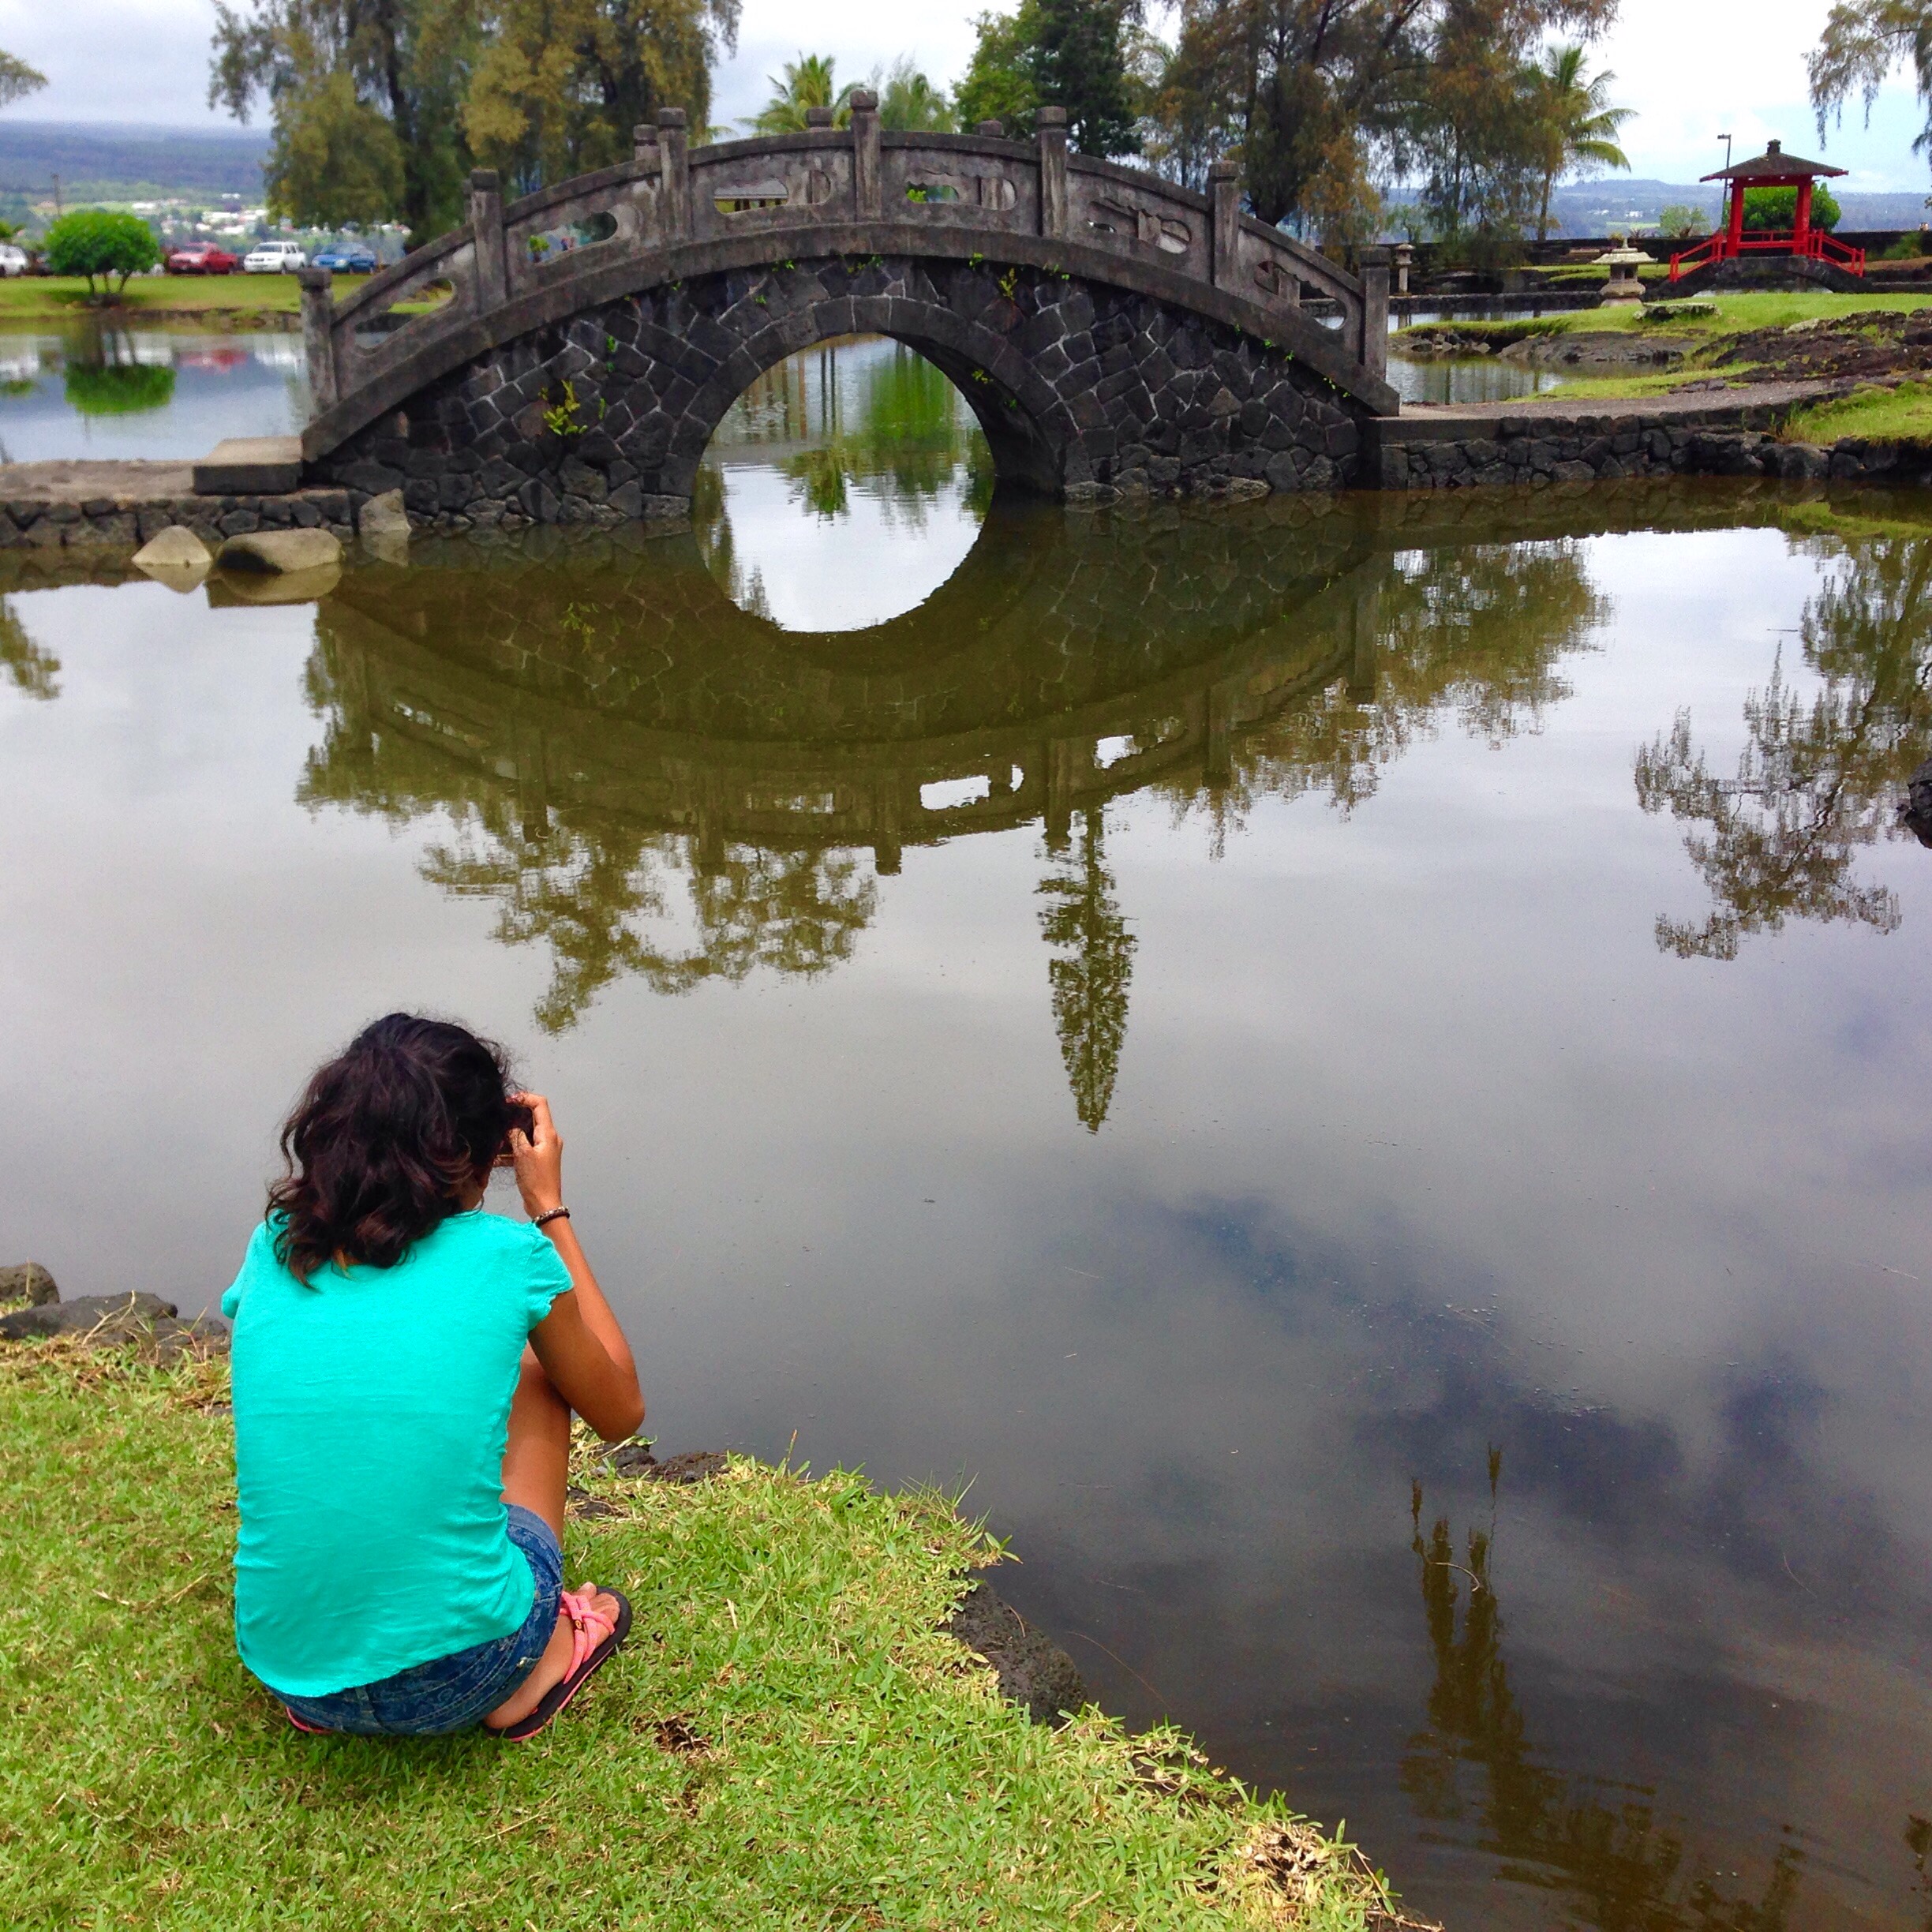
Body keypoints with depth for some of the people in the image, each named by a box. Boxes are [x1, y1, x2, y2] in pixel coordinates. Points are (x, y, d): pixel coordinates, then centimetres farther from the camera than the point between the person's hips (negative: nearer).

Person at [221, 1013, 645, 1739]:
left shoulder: (272, 1252, 1)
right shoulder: (506, 1256, -9)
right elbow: (620, 1410, 10)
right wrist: (548, 1207, 12)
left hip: (283, 1670, 4)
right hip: (458, 1678, -3)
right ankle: (531, 1671, 17)